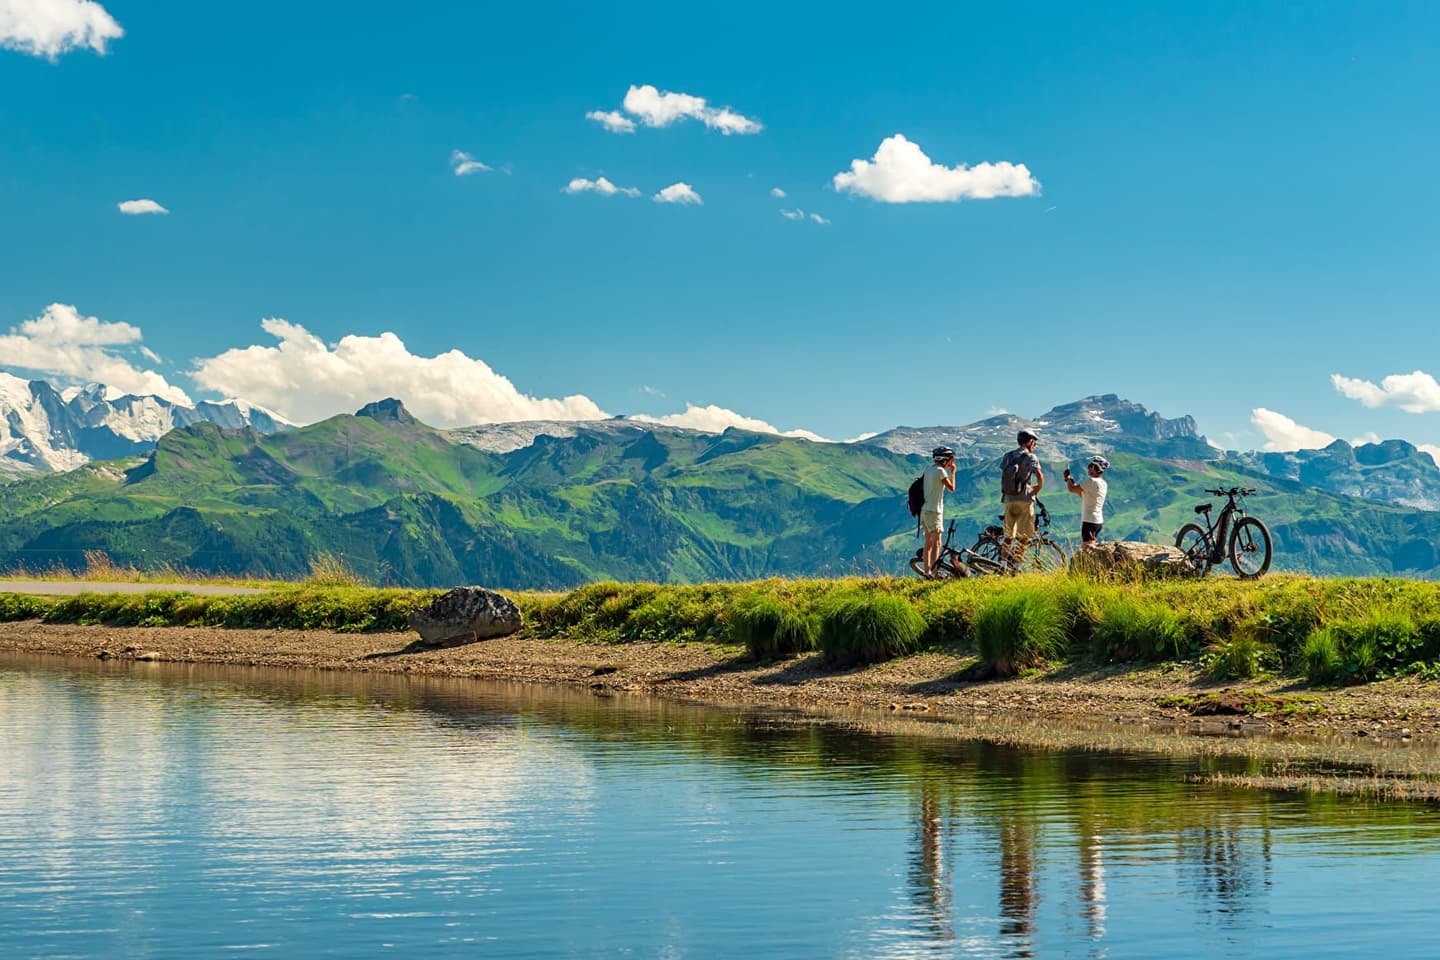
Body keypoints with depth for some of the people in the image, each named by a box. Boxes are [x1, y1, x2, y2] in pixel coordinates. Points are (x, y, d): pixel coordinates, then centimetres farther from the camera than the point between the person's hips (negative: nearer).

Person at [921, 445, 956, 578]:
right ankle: (933, 572, -12)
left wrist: (948, 469, 16)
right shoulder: (940, 471, -14)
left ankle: (927, 571, 14)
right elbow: (951, 488, -10)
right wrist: (953, 472, 0)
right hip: (934, 511, -9)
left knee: (928, 543, 12)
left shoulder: (928, 469, 11)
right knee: (936, 543, -8)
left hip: (925, 510, 9)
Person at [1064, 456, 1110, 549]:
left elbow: (1071, 489, -16)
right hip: (1099, 521, 9)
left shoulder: (1092, 481, -17)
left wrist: (1067, 478, 4)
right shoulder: (1103, 484, 13)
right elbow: (1083, 495, 20)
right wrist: (1072, 482, 15)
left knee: (1087, 548, -11)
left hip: (1089, 521, -9)